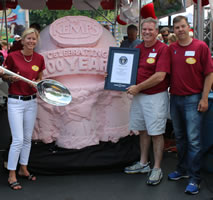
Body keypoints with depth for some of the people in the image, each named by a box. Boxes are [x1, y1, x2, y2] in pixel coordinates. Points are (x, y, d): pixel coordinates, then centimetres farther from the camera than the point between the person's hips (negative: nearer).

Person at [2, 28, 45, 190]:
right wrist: (11, 78, -19)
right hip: (15, 102, -4)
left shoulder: (39, 59, 1)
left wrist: (37, 83, -8)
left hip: (31, 101, 4)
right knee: (18, 140, -7)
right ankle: (12, 175, 6)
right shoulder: (12, 56, -10)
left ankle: (23, 169, 28)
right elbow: (4, 76, 2)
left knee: (27, 138, 12)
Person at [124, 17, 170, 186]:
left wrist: (138, 88, -15)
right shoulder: (138, 48, 10)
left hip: (156, 96, -7)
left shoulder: (162, 49, -11)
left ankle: (157, 169, 12)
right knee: (143, 130, 16)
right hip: (139, 95, 7)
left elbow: (159, 76, -19)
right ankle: (143, 164, 30)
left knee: (156, 133, 1)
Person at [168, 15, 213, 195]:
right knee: (180, 137, 15)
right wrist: (168, 93, 2)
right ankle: (182, 170, 30)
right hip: (175, 98, 5)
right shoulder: (170, 49, 7)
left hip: (193, 99, -5)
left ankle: (195, 179, 3)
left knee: (193, 140, -5)